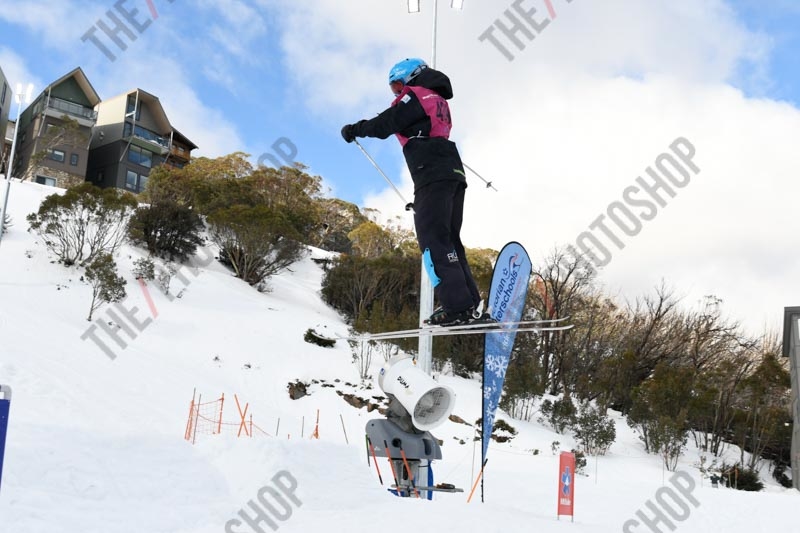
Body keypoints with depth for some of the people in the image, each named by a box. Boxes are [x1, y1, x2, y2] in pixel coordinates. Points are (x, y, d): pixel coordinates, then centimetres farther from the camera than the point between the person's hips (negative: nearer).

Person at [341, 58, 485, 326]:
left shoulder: (417, 94, 2)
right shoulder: (438, 101, 30)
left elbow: (386, 124, -6)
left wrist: (354, 129, 6)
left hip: (433, 175, -10)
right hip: (454, 174, 10)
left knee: (433, 239, -15)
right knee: (448, 241, 9)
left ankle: (457, 306, -24)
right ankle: (471, 305, 3)